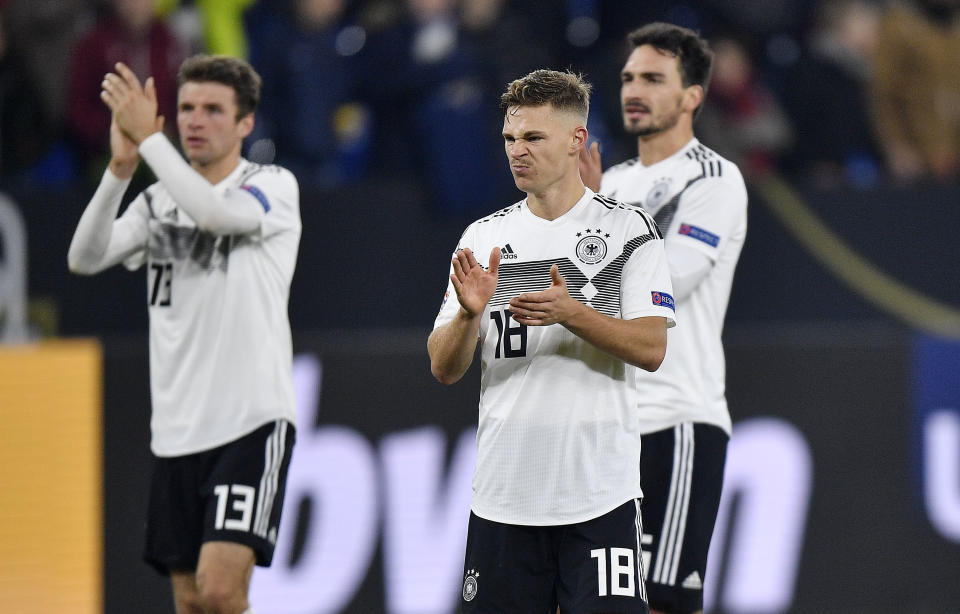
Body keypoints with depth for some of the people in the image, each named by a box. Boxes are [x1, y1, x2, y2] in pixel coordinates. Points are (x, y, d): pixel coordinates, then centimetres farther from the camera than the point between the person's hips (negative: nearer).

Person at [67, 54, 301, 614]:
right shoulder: (158, 201, 13)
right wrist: (122, 166, -16)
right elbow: (85, 258, -3)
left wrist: (148, 136, -22)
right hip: (178, 427, 5)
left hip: (252, 421, -5)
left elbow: (217, 212, -24)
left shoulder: (274, 187, -2)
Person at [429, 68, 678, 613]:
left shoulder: (629, 230, 1)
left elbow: (651, 349, -7)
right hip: (503, 495, 3)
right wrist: (469, 313, -15)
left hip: (601, 492, -3)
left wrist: (571, 312, -21)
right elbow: (444, 369, 6)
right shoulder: (484, 237, 10)